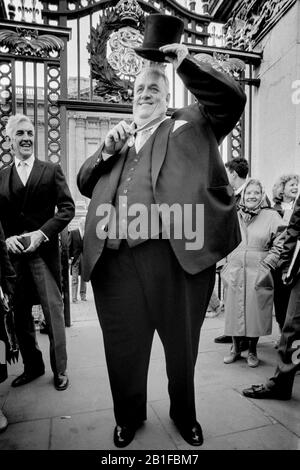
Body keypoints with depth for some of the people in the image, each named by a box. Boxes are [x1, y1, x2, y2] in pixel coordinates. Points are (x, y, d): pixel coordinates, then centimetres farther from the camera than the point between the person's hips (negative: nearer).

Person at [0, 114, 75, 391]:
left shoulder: (52, 170, 4)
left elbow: (67, 208, -4)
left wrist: (42, 233, -14)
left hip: (44, 251, -3)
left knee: (54, 310, 0)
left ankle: (60, 370, 17)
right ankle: (32, 366, 30)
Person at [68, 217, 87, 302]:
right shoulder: (73, 233, 2)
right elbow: (69, 246, 2)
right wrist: (69, 257, -4)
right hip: (75, 257, -1)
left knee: (84, 278, 8)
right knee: (74, 278, 0)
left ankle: (83, 295, 19)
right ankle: (74, 297, 5)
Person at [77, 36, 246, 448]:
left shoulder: (190, 126, 15)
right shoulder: (116, 139, 24)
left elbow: (232, 99, 3)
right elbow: (84, 184, 19)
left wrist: (186, 64, -2)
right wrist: (106, 152, 2)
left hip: (173, 253, -2)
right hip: (115, 259, 3)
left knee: (182, 345, 13)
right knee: (124, 348, 13)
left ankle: (184, 414, 40)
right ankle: (129, 416, 40)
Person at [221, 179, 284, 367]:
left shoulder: (271, 216, 1)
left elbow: (280, 243, -2)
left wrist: (268, 263, -8)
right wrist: (229, 263, 9)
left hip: (258, 274, -2)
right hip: (234, 272, 3)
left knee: (255, 312, 3)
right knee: (234, 310, 8)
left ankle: (253, 351, 22)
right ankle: (236, 348, 25)